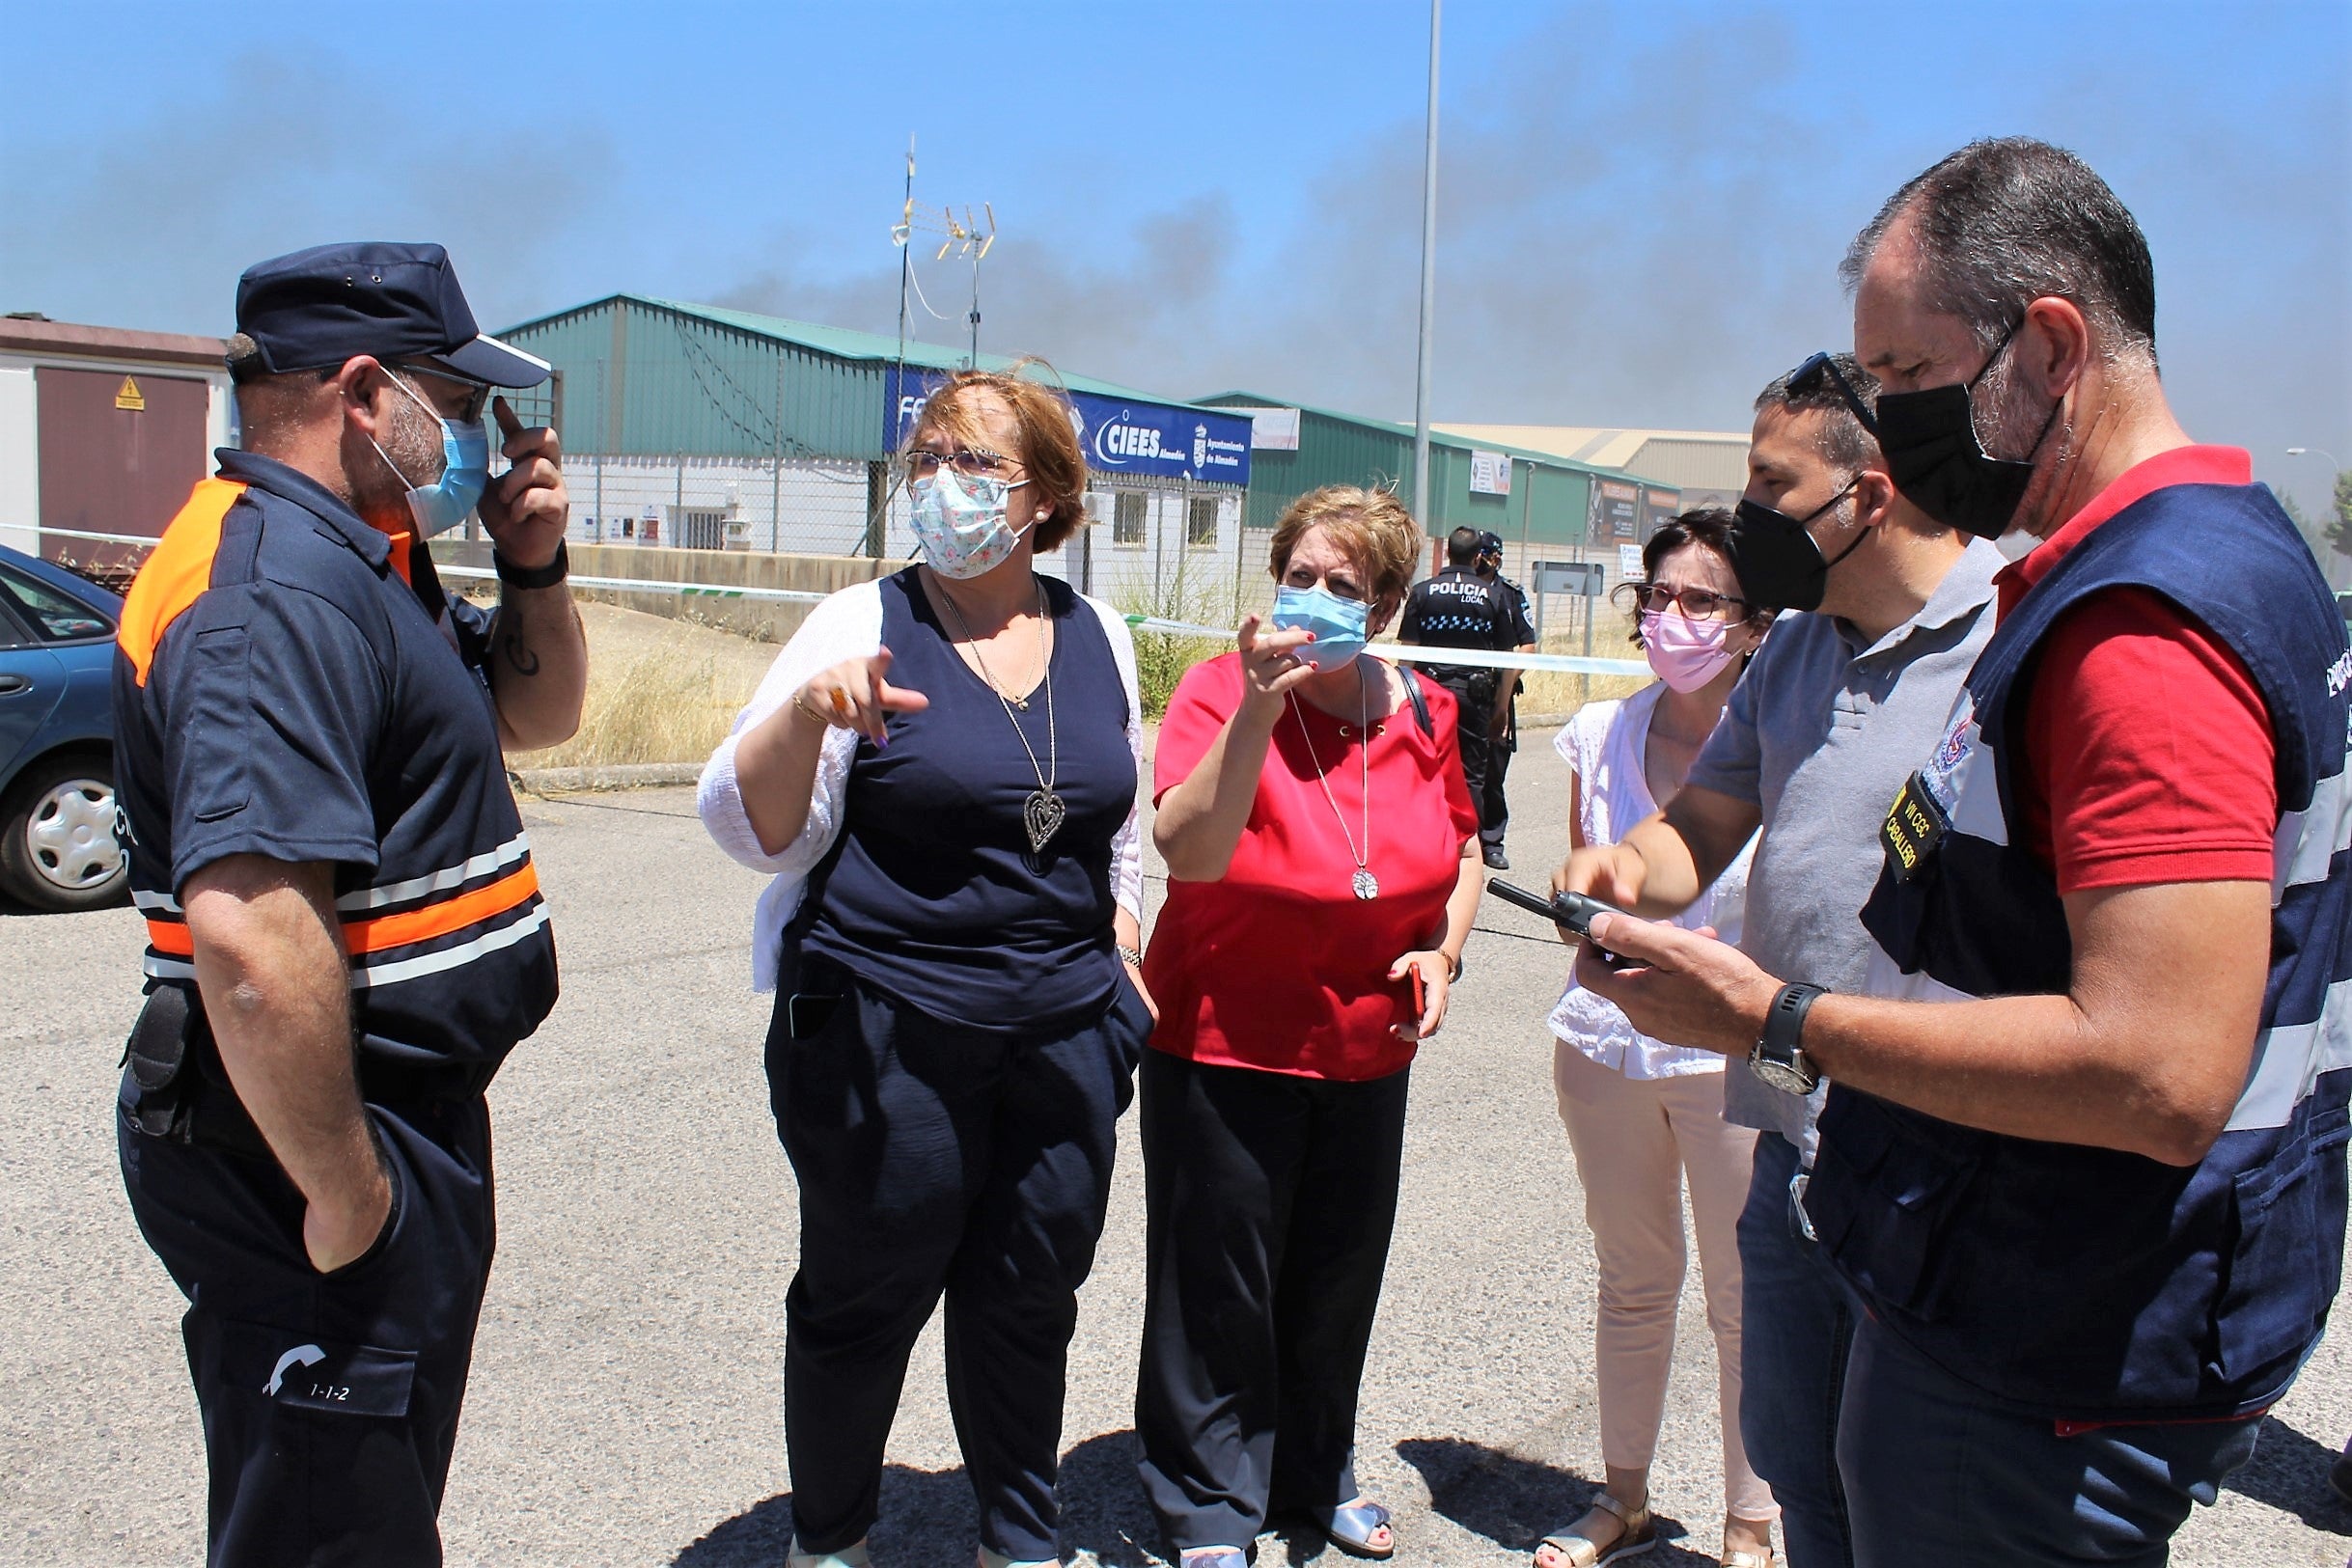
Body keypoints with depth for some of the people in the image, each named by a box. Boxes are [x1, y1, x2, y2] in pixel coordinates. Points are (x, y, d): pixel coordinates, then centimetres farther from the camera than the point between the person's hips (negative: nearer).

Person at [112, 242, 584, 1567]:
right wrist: (343, 1189, -25)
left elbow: (537, 714, 23)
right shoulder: (278, 591, -24)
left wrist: (533, 566, 5)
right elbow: (251, 933, -34)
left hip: (396, 1111, 10)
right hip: (315, 1153, -10)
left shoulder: (364, 566, 10)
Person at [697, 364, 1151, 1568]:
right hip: (885, 1035, -4)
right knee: (864, 1298, 9)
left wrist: (1127, 967, 14)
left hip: (1065, 1035, 4)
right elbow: (753, 829, -12)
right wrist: (807, 711, -29)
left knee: (1031, 1299, 15)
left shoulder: (1097, 635, 6)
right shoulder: (866, 626, -6)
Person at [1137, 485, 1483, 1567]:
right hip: (1224, 1042, -5)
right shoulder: (1222, 690, -16)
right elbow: (1187, 851, -31)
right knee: (1220, 1284, 6)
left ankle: (1317, 1475, 41)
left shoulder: (1420, 711, -1)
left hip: (1367, 1045, 5)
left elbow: (1461, 847, 15)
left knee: (1338, 1278, 18)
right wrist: (1260, 709, -39)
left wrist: (1443, 950, -1)